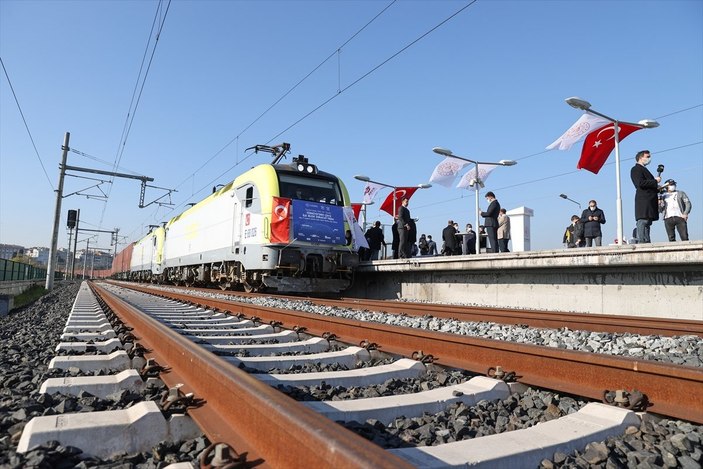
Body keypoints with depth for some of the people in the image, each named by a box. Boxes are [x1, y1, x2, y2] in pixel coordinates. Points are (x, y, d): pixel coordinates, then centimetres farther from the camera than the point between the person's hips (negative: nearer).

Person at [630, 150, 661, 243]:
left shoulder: (644, 170, 27)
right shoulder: (636, 169, -3)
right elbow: (640, 183, -18)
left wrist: (657, 188, 14)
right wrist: (655, 181, -9)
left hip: (649, 202, 10)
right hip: (643, 201, -10)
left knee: (647, 224, 7)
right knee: (643, 223, -14)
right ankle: (641, 243, -17)